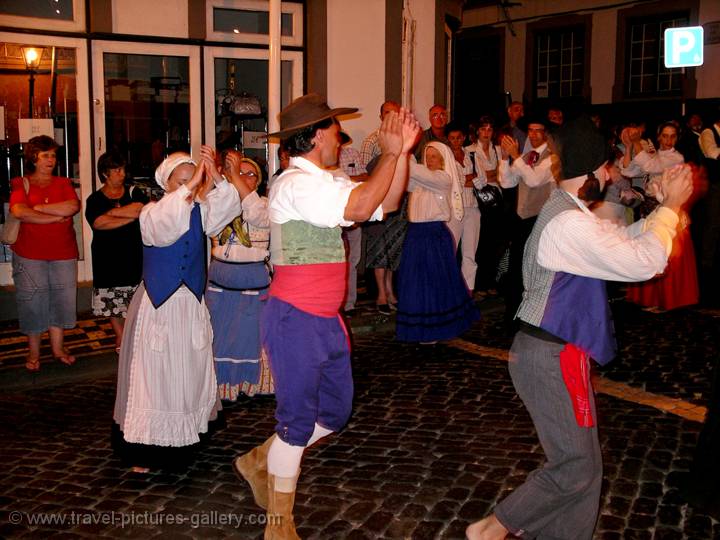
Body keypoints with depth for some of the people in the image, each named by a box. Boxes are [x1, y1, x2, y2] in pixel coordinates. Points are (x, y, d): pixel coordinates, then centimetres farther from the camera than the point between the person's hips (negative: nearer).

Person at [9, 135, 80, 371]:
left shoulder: (63, 183, 10)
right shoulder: (21, 184, 2)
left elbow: (73, 206, -10)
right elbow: (19, 212, -17)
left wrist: (38, 207, -11)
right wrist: (56, 217, -14)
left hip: (63, 253, 2)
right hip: (30, 254, -2)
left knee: (61, 299, 6)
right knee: (32, 301, 3)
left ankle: (58, 348, 19)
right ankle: (33, 352, 16)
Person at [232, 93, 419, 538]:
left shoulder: (331, 181, 12)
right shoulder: (296, 184, -17)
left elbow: (387, 204, 12)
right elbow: (358, 208, -29)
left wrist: (403, 151, 2)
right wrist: (391, 154, -19)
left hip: (326, 320, 9)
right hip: (296, 319, -9)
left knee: (335, 412, 17)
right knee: (299, 418, 1)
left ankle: (260, 462, 36)